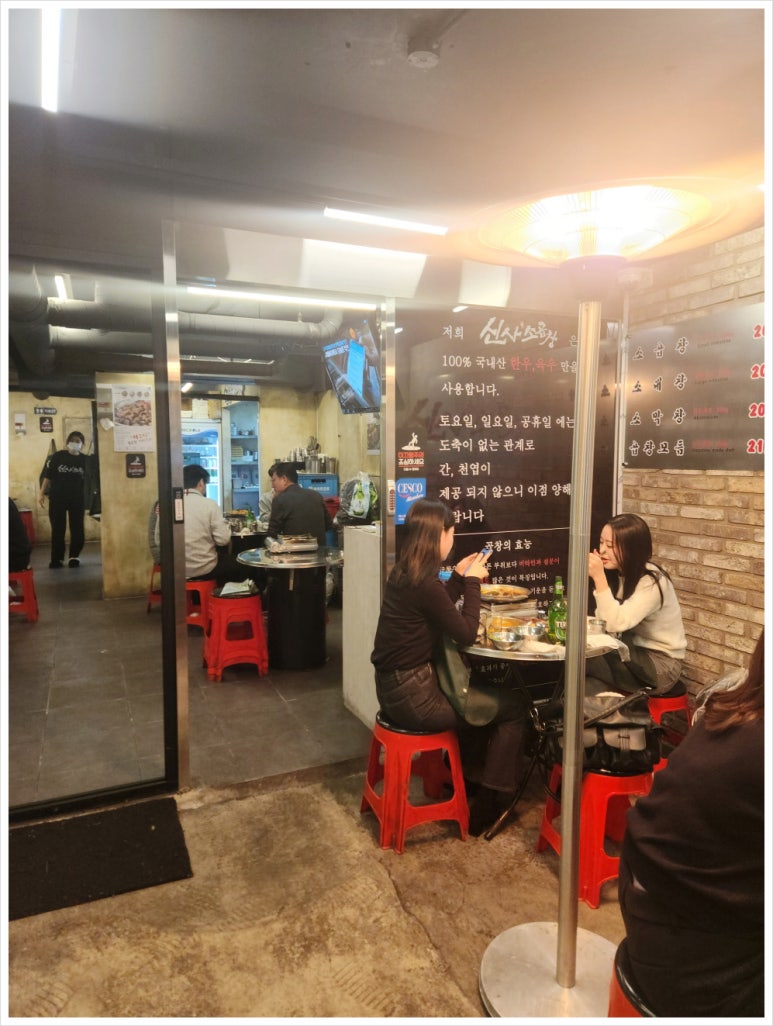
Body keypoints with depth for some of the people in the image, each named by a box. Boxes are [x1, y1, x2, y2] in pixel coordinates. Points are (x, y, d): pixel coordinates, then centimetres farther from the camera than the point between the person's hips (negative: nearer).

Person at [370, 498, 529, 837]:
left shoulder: (403, 573, 4)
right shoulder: (425, 584, -24)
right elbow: (466, 634, -14)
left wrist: (459, 577, 9)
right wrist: (472, 582, -6)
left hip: (395, 686, 9)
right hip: (413, 696, -9)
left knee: (481, 690, 27)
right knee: (513, 707, 3)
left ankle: (464, 778, 38)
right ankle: (489, 806, 15)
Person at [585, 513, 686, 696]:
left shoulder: (652, 581, -21)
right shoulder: (618, 573, 1)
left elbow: (615, 624, -31)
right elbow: (605, 621, -5)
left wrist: (598, 577, -32)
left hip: (661, 663, -6)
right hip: (634, 654, 6)